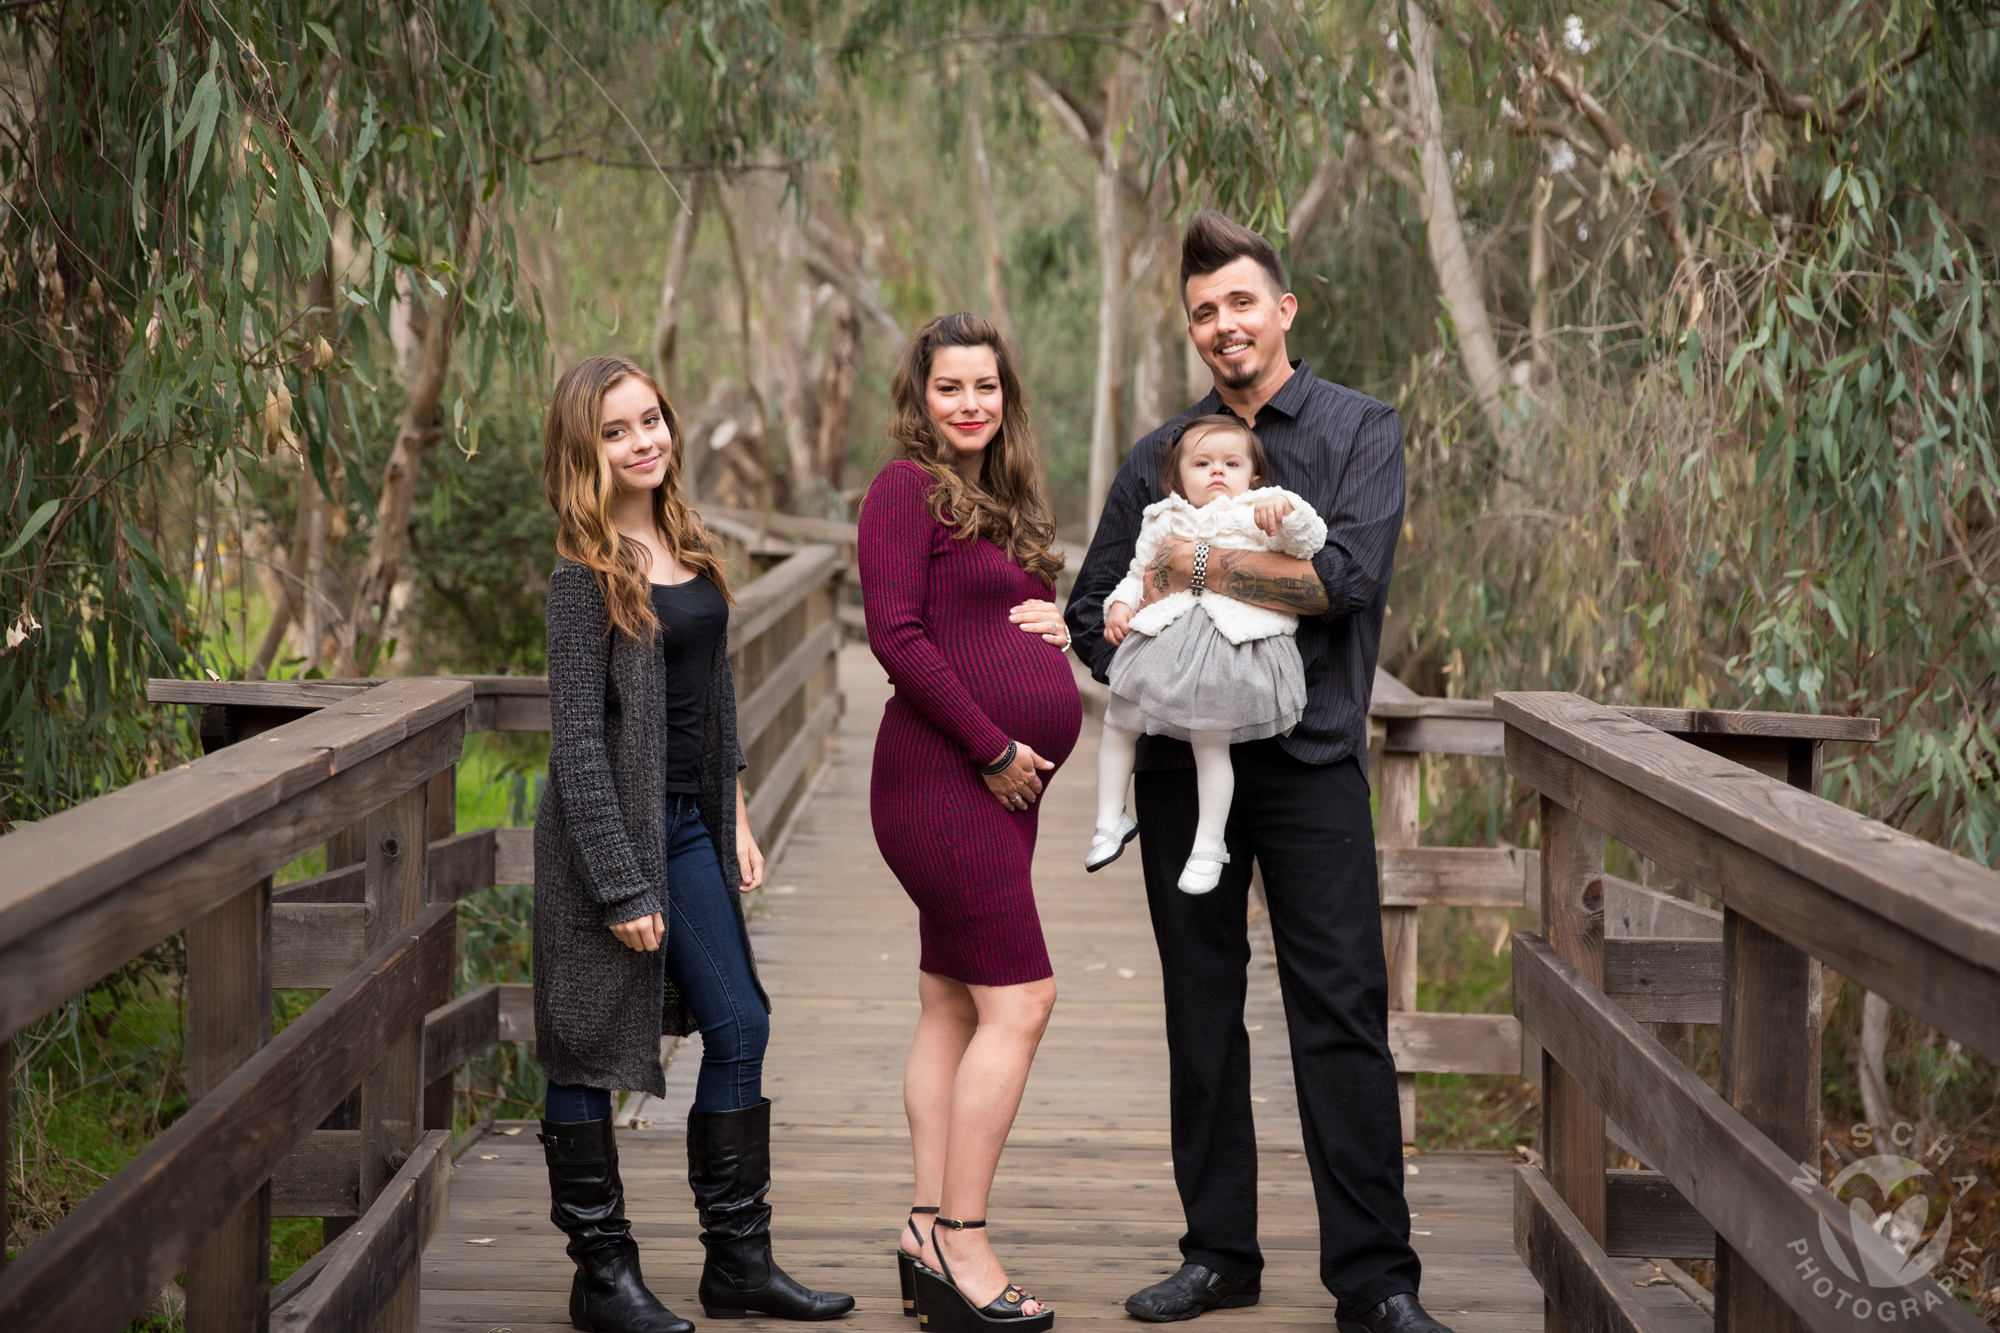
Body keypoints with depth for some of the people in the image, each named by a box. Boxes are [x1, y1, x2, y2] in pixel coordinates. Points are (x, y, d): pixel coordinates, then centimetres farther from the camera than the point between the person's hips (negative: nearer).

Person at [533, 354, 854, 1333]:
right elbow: (576, 737, -16)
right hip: (609, 830, -8)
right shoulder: (586, 573, -14)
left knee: (739, 1026, 9)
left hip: (689, 824, 8)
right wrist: (621, 885, -19)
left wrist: (734, 814, 14)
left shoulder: (689, 547, 9)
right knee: (589, 1050, 2)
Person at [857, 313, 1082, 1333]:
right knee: (1019, 999, -12)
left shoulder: (1003, 501, 19)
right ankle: (961, 1248, -8)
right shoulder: (907, 488, -7)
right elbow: (898, 636, -15)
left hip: (999, 783, 9)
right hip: (945, 776, -9)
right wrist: (994, 748, -14)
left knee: (953, 1007, 9)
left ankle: (930, 1233, 13)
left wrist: (1054, 625, 4)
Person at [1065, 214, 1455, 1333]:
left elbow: (1348, 576, -13)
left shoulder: (1360, 431, 3)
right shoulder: (1160, 456, 13)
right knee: (1202, 1011, 8)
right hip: (1183, 765, 4)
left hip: (1310, 760, -4)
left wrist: (1200, 568, -10)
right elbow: (1093, 608, 15)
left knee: (1342, 1012, -5)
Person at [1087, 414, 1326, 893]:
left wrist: (1284, 510, -26)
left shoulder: (1261, 514, 7)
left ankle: (1209, 846, 11)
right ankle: (1110, 819, 24)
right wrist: (1119, 605, 5)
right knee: (1119, 720, 7)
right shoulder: (1164, 521, 18)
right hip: (1164, 635, 5)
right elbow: (1139, 574, 24)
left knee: (1211, 742, -3)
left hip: (1236, 637, -4)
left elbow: (1308, 542, -7)